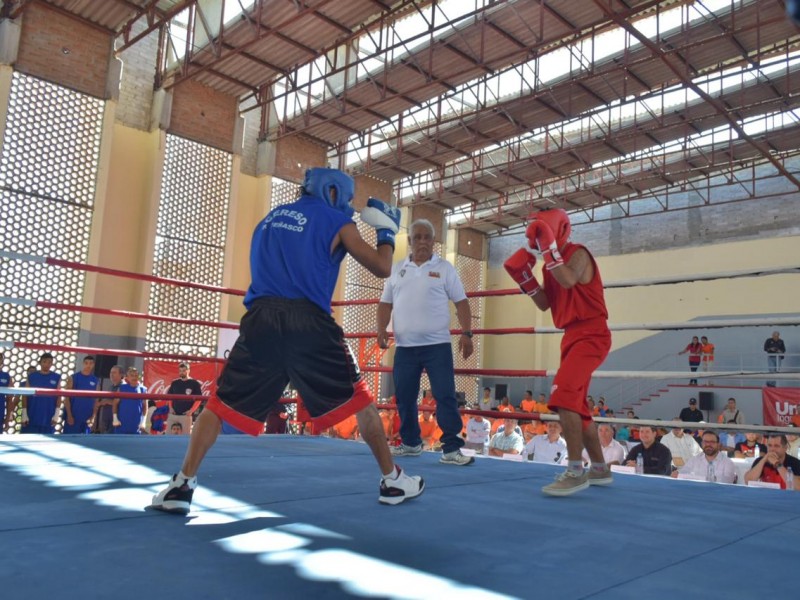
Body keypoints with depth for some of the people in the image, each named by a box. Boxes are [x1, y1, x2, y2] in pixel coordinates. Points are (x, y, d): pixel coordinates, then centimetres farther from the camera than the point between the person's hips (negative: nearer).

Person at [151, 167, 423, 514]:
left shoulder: (270, 217, 25)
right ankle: (392, 481, 16)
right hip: (307, 322, -3)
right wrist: (387, 232, 28)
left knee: (222, 403, 12)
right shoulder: (335, 220, 11)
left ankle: (182, 485, 4)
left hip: (261, 319, 3)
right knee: (359, 399, 10)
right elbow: (382, 268, 10)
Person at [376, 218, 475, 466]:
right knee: (404, 397, 10)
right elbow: (386, 303, 14)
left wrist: (466, 333, -9)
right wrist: (381, 330, -1)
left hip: (437, 345, -3)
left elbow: (461, 302, 1)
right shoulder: (397, 269, 12)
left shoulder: (444, 268, 3)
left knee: (445, 396, -6)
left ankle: (451, 449, -1)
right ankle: (410, 443, 27)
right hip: (404, 346, 3)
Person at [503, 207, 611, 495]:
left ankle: (575, 471, -18)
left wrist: (549, 247, -29)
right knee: (577, 405, 14)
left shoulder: (577, 254, -10)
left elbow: (569, 281, -30)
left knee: (563, 394, -24)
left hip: (591, 334, -10)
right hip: (572, 336, 10)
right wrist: (524, 276, 3)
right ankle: (600, 469, 28)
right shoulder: (552, 263, 15)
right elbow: (545, 304, 11)